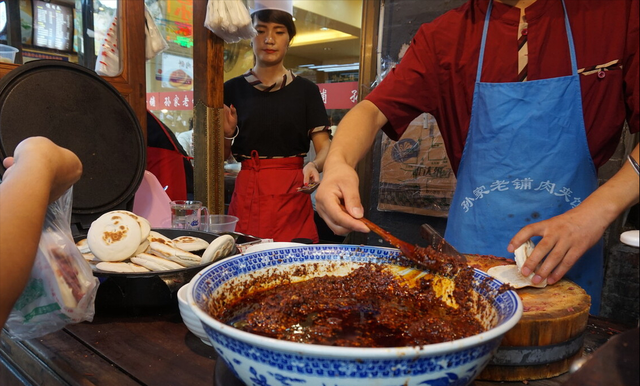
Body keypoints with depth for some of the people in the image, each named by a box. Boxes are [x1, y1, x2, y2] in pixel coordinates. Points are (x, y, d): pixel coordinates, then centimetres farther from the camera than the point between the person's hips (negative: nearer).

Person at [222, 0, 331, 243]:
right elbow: (221, 155, 9)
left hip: (292, 194, 0)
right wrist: (227, 133, -11)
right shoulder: (232, 89, 5)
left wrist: (314, 165, -23)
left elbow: (324, 147, -3)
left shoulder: (306, 90, 3)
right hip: (247, 194, 1)